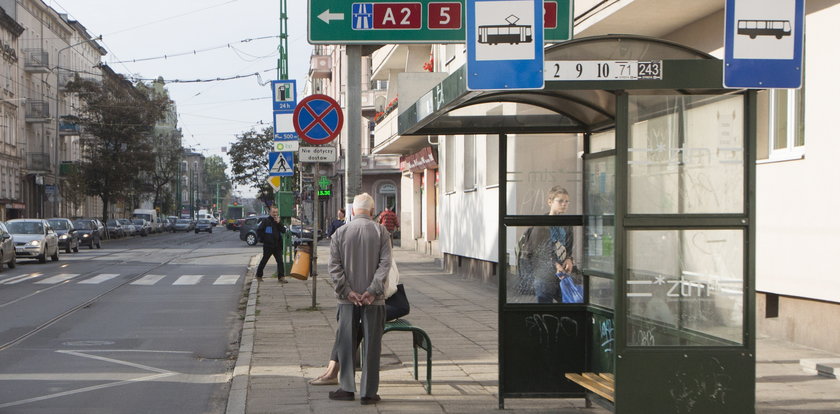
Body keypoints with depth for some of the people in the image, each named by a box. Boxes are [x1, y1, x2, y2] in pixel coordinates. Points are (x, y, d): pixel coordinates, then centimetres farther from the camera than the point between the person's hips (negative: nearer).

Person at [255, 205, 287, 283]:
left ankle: (281, 277, -7)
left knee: (280, 261, -6)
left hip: (277, 245, 4)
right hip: (268, 245, -4)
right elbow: (259, 231, -5)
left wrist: (278, 223, -11)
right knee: (264, 261, 8)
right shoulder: (265, 221, -4)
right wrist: (264, 239, -5)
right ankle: (259, 275, 23)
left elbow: (284, 231, -1)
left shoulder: (278, 221, 10)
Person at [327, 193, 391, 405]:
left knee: (346, 344, 11)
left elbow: (334, 266, -4)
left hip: (348, 299, 1)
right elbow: (385, 263, -10)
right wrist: (372, 290, -12)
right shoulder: (380, 231, -2)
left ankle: (347, 388, 13)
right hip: (374, 299, -1)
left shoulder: (340, 232, 2)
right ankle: (369, 392, 6)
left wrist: (348, 291, -6)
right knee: (372, 345, 5)